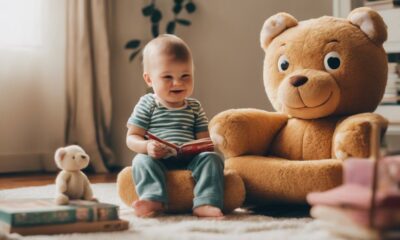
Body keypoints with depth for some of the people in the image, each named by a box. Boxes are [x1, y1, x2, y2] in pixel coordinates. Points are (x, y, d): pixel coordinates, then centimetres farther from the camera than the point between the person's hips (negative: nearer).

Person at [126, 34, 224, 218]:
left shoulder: (194, 107, 16)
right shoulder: (147, 105, 7)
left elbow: (203, 139, 13)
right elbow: (132, 138, 2)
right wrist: (147, 147, -21)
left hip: (190, 160, 2)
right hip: (157, 160, -2)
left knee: (212, 158, -23)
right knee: (142, 160, -29)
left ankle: (204, 203, -39)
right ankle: (154, 199, -45)